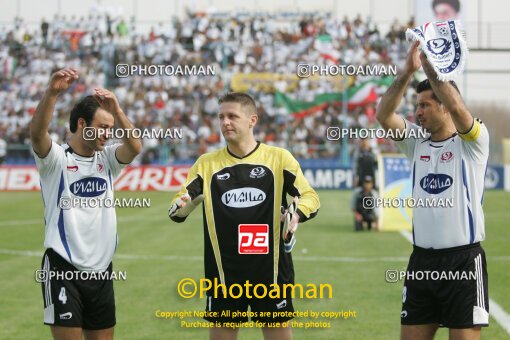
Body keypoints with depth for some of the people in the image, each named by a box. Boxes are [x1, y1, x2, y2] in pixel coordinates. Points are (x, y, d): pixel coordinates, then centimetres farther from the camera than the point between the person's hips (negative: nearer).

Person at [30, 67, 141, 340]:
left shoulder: (107, 159, 7)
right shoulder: (56, 159, -6)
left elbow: (135, 147, -11)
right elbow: (37, 133, -26)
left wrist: (116, 110, -25)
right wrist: (52, 93, -41)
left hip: (101, 269, 5)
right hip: (63, 269, -5)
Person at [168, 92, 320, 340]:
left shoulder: (279, 158, 0)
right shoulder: (206, 163, 6)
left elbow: (310, 197, 2)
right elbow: (177, 209, 1)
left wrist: (297, 213, -21)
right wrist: (182, 205, -23)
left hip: (271, 268, -1)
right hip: (224, 271, 2)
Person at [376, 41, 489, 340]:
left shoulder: (472, 142, -4)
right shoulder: (417, 142, 10)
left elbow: (457, 107, -23)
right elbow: (384, 116, -5)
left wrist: (430, 66, -18)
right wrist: (408, 72, -14)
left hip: (463, 260, -5)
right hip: (422, 259, 5)